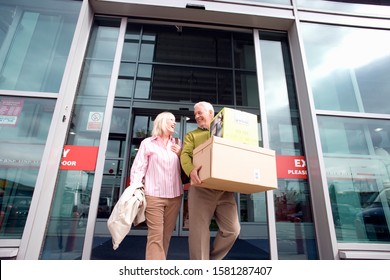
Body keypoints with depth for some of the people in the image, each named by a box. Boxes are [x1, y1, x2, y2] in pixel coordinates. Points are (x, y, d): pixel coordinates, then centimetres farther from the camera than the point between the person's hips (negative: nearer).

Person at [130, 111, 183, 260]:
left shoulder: (177, 145, 15)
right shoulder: (148, 143, 4)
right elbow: (138, 168, -1)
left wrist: (180, 155, 2)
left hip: (175, 196, 4)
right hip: (153, 195, -4)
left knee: (166, 235, 9)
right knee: (155, 235, -6)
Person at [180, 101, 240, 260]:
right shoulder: (191, 135, 18)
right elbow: (185, 154, 0)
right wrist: (191, 170, -23)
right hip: (201, 188, -2)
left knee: (232, 229, 1)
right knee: (199, 230, -1)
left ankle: (212, 260, 24)